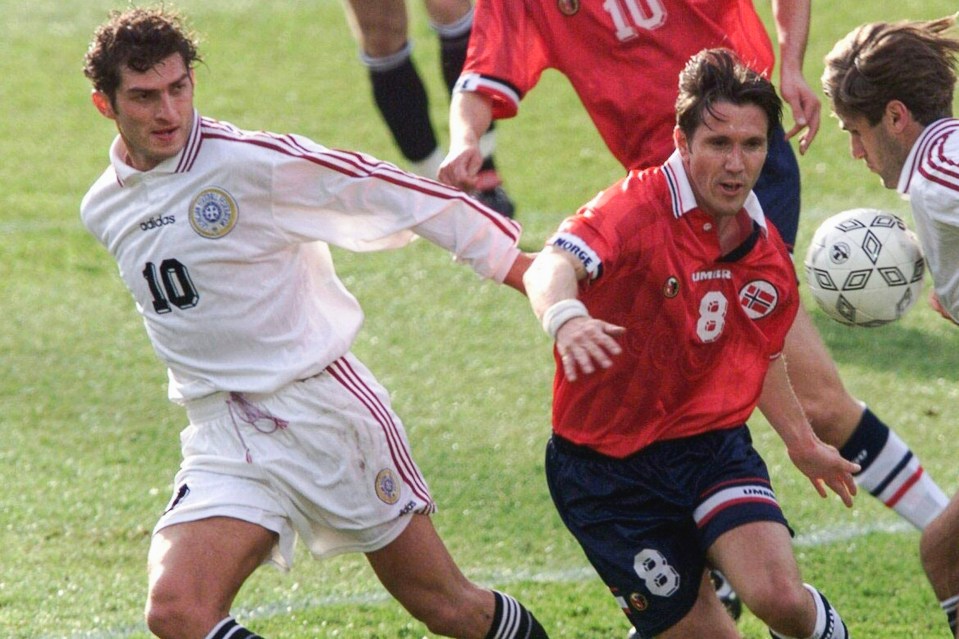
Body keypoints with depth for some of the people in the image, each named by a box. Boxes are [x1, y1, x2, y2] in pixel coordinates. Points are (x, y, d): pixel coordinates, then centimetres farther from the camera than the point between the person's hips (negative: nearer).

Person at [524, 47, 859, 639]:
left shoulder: (768, 252, 2)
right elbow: (554, 265, -39)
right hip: (608, 471, -4)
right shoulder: (638, 208, -19)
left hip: (712, 447, 4)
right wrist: (564, 316, -62)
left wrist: (803, 444, 33)